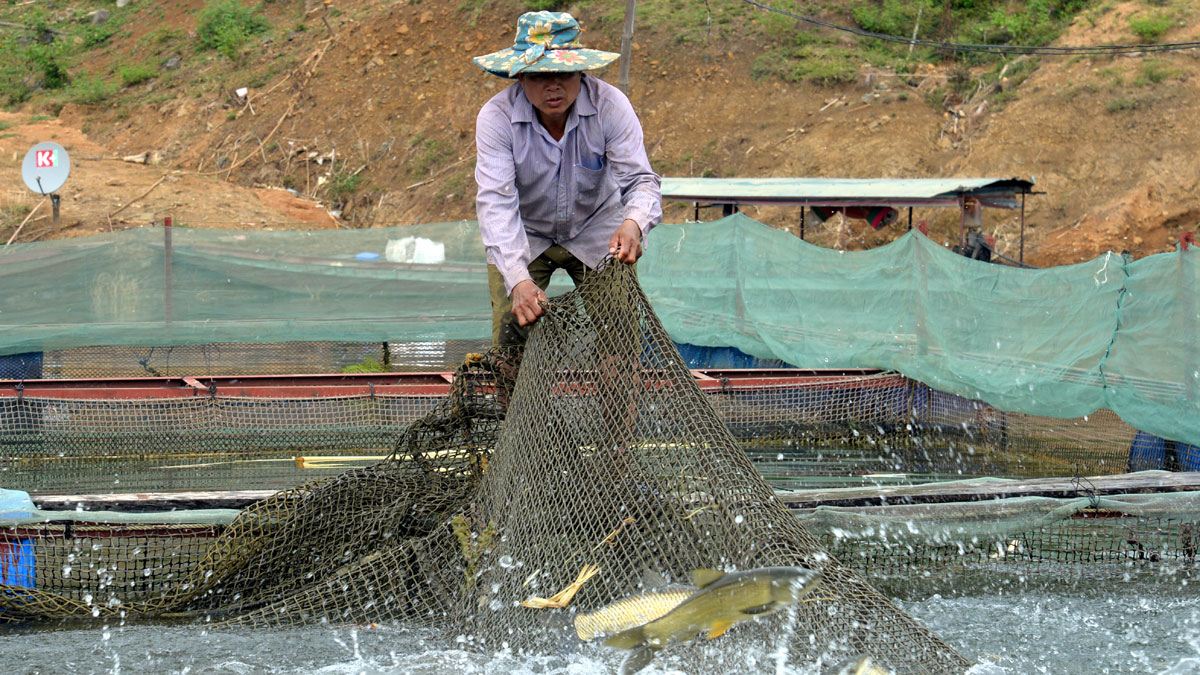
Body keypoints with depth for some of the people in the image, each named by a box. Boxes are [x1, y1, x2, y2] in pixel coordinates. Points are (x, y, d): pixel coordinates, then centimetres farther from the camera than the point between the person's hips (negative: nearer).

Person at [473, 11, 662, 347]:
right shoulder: (497, 116, -26)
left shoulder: (610, 105, -24)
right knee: (511, 336, -11)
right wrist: (518, 280, -48)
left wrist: (634, 224, -52)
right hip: (524, 235, 0)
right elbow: (495, 201, -33)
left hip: (597, 231, 0)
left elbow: (640, 179, -26)